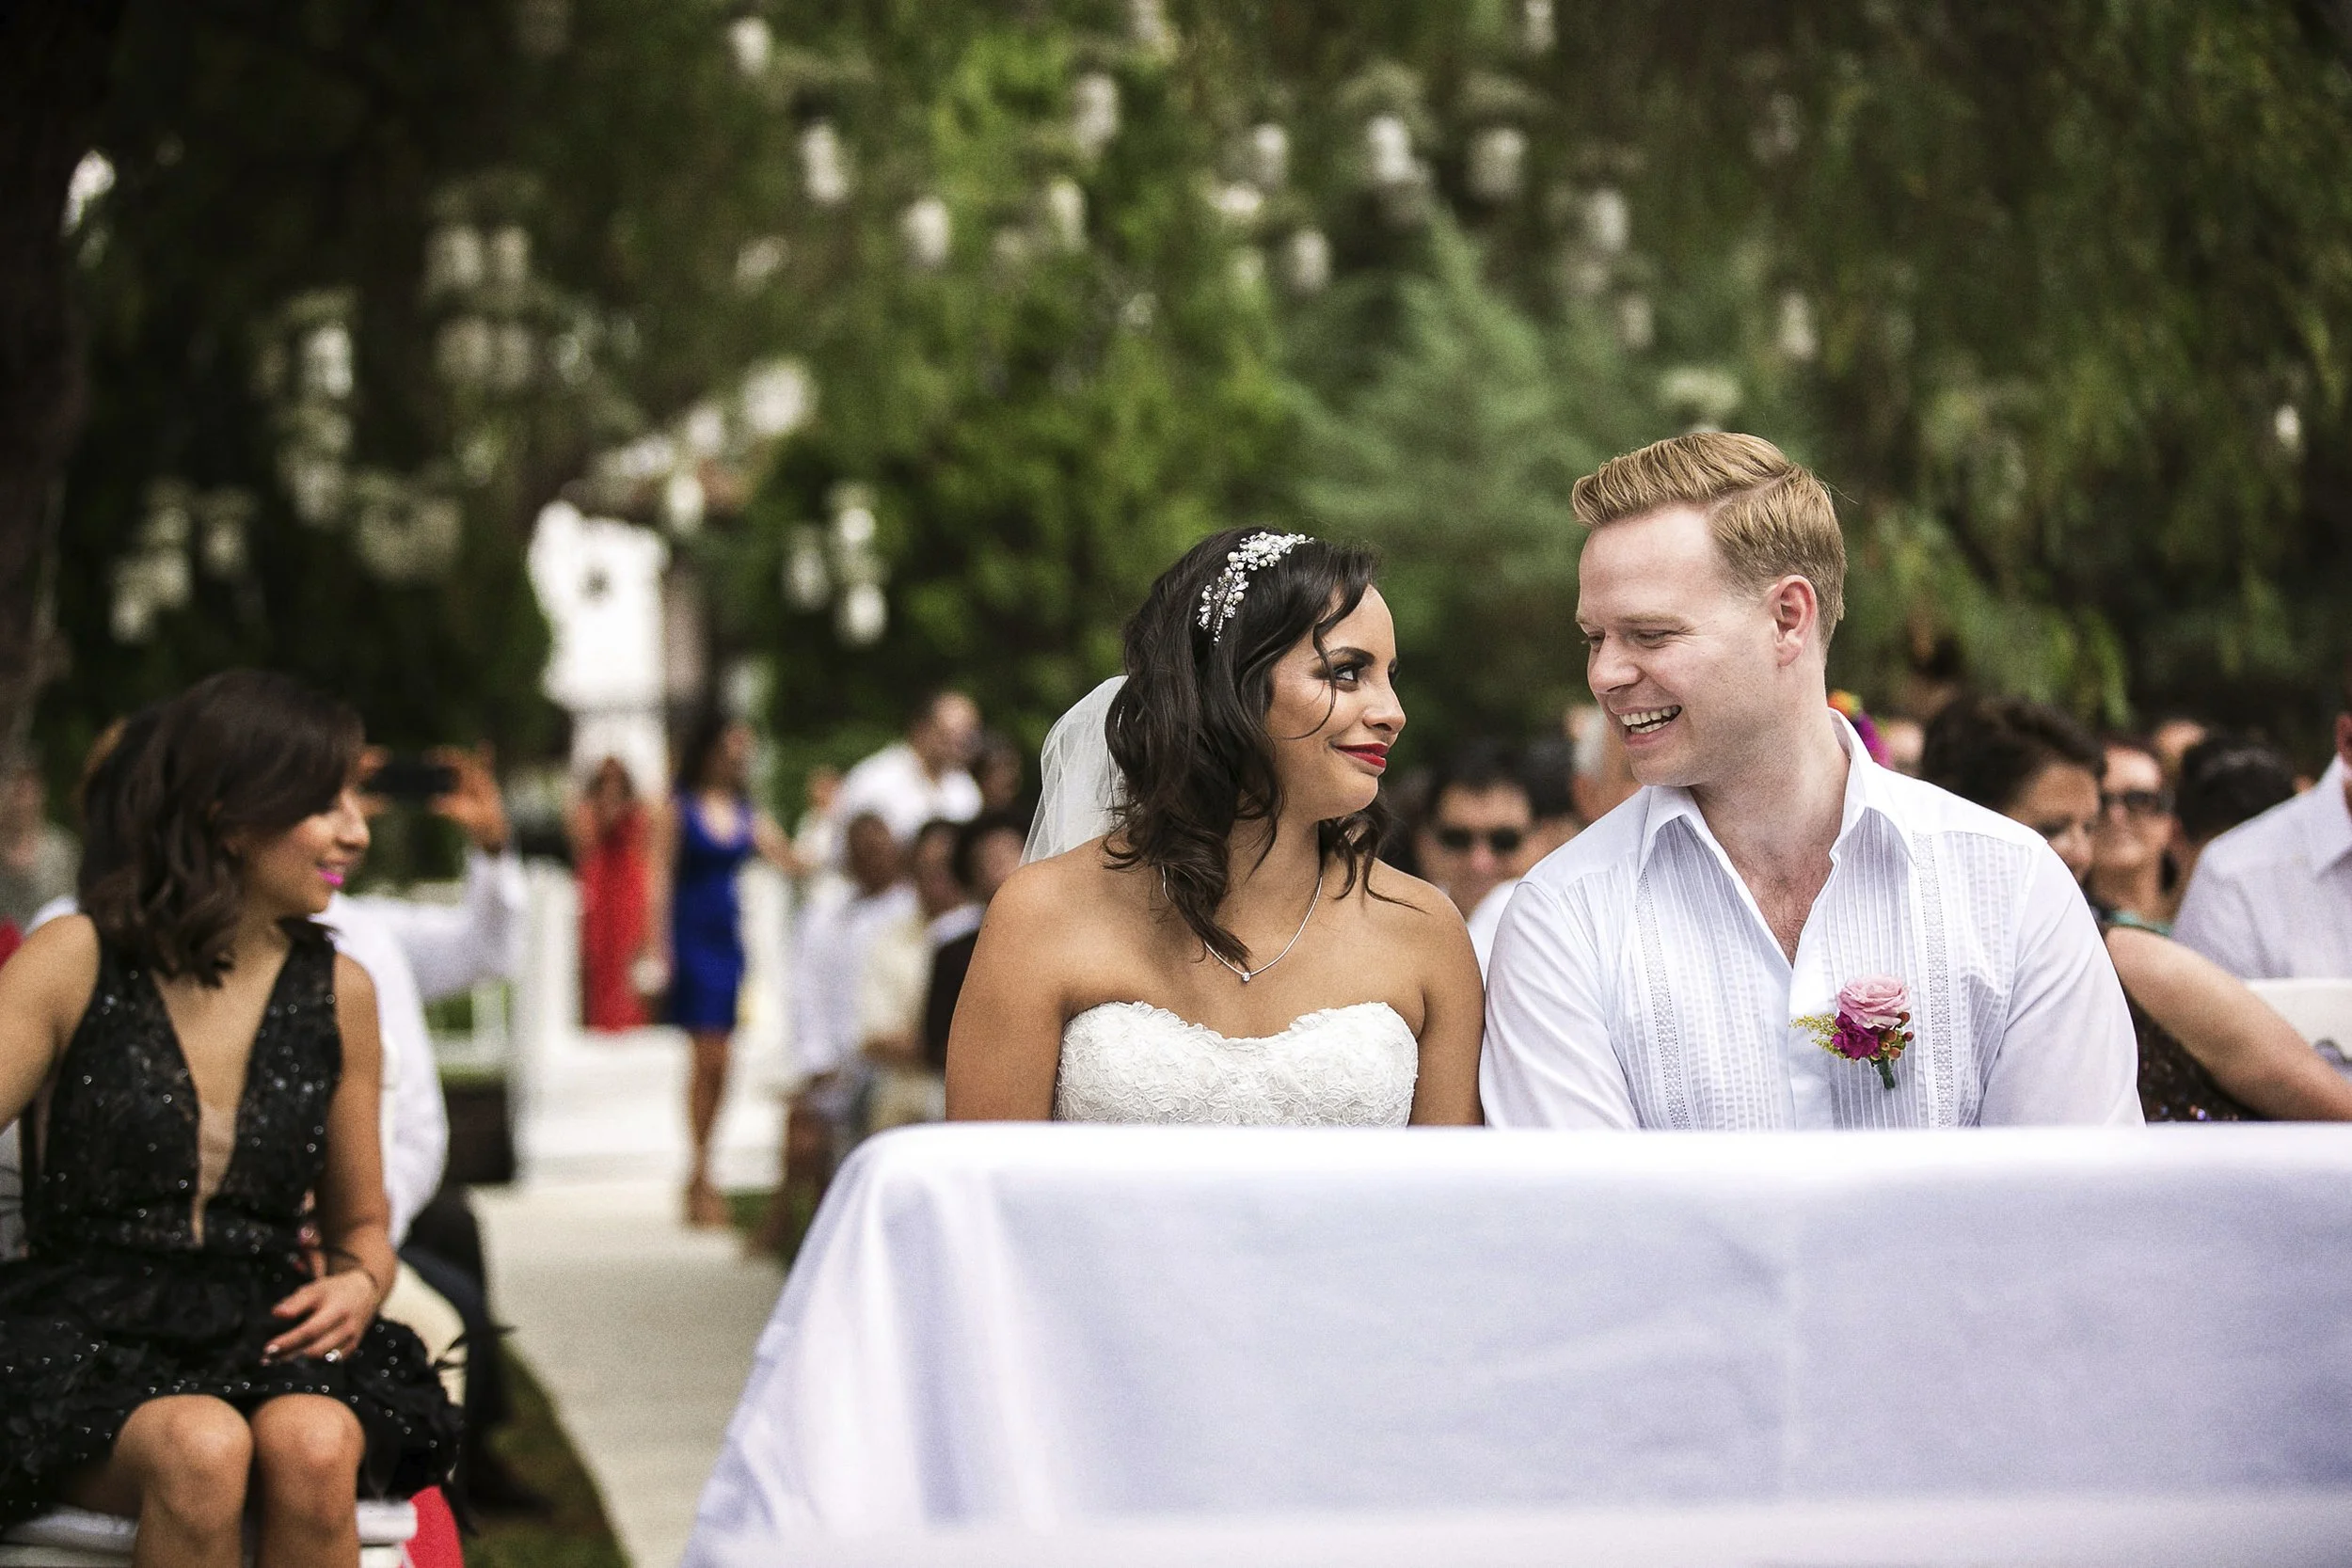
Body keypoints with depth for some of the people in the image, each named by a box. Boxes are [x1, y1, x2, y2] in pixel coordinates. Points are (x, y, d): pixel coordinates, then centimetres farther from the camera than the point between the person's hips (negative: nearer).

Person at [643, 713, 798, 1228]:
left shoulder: (748, 815, 12)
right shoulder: (678, 812, -2)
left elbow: (791, 863, 8)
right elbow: (660, 878, -6)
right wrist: (658, 948, -12)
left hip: (728, 935, 5)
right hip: (691, 936, -5)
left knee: (717, 1060, 6)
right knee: (709, 1056, -11)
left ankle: (700, 1177, 15)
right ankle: (700, 1176, -6)